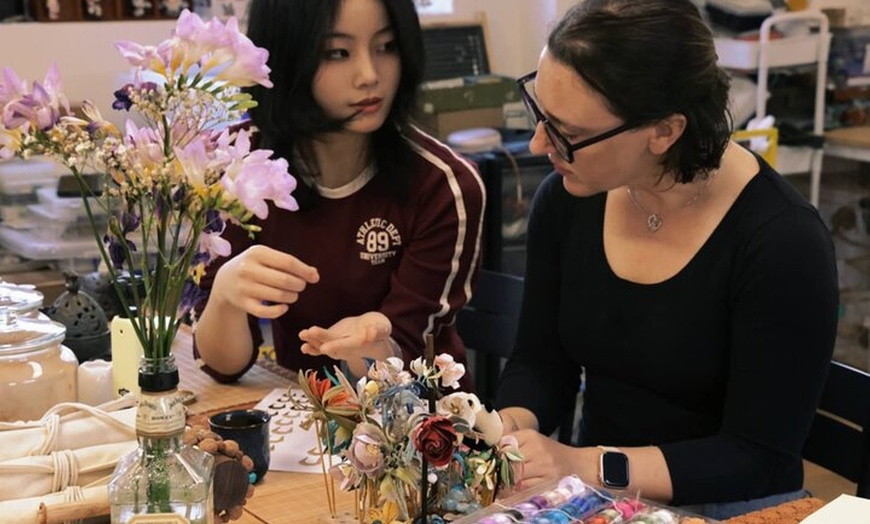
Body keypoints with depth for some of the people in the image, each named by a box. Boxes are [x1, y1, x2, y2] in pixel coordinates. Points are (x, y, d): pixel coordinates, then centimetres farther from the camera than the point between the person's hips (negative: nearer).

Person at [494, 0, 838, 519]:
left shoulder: (782, 243, -22)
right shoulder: (566, 200, -6)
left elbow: (758, 457, -20)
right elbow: (541, 362, 3)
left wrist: (587, 467, -29)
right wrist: (509, 428, -18)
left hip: (727, 507, -4)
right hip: (594, 497, 4)